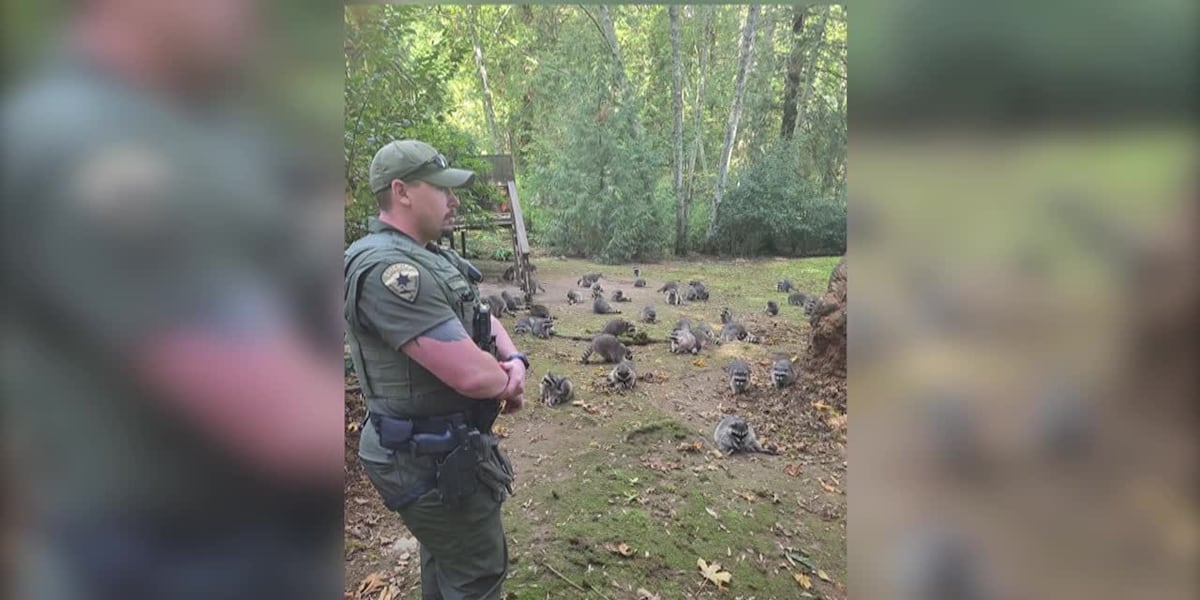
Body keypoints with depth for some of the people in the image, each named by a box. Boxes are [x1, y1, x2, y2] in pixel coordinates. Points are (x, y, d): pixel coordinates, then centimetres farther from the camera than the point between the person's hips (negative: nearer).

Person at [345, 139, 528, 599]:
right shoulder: (388, 269, -28)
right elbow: (472, 375, -33)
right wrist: (507, 382, -10)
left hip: (437, 447, 10)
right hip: (433, 458, -10)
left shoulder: (430, 258, 7)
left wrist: (515, 361, -5)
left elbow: (482, 318, 16)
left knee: (444, 559, 28)